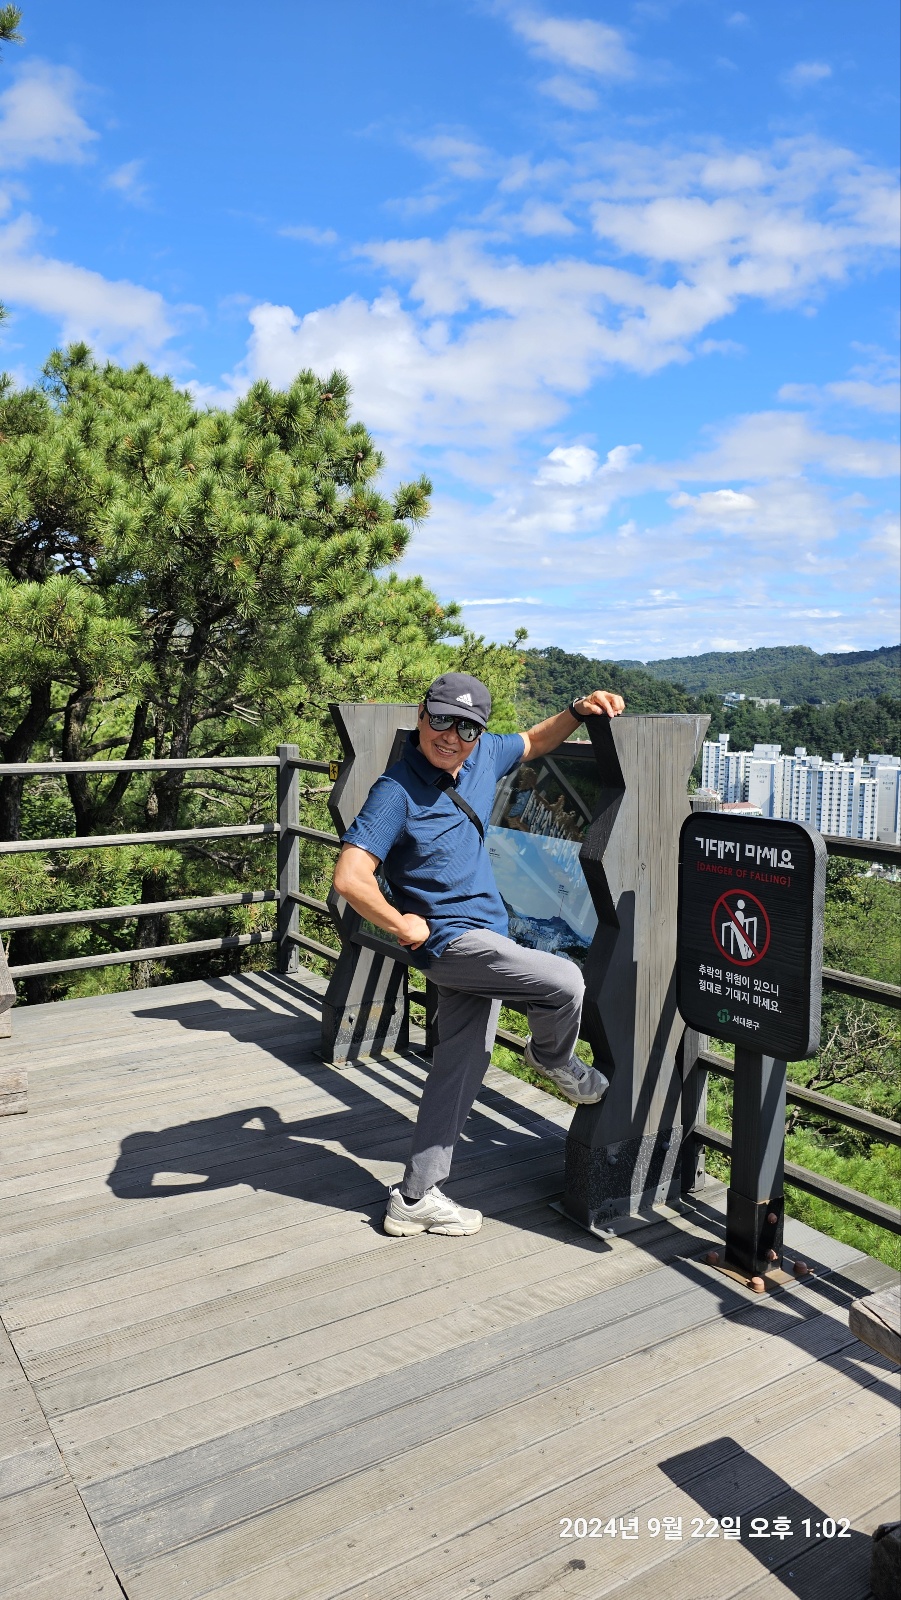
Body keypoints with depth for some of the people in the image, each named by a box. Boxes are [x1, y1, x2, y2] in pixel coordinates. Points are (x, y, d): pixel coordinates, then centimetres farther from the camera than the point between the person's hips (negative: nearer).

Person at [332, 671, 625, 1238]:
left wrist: (578, 711, 9)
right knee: (565, 982, -16)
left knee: (462, 1066, 10)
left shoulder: (483, 756, 4)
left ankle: (416, 1197, 20)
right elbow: (350, 878, -25)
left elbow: (532, 743, 25)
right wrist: (402, 926, -16)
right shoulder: (397, 791, -18)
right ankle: (556, 1060, 19)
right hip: (449, 939, -8)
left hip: (482, 937, 8)